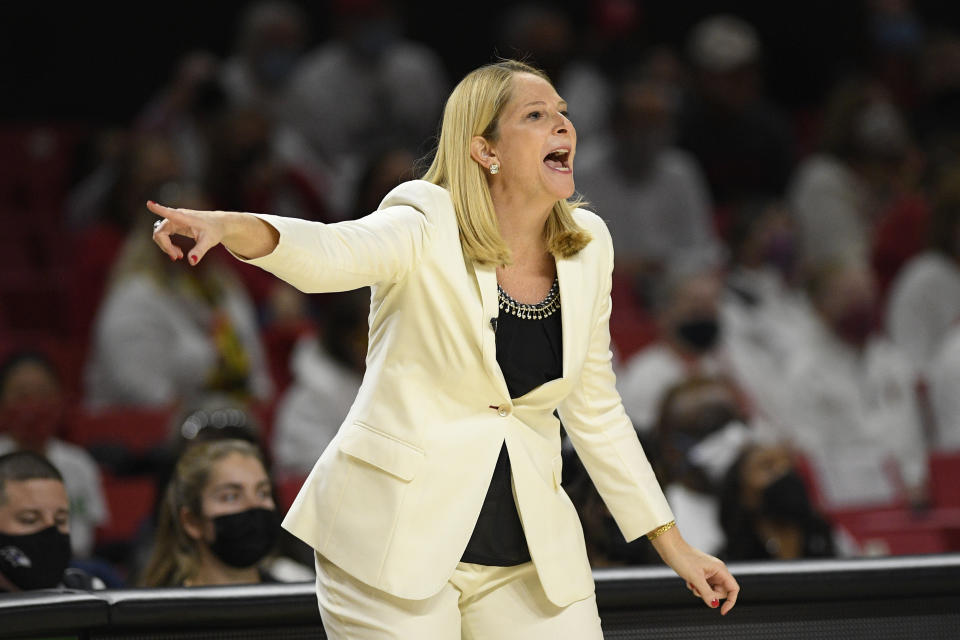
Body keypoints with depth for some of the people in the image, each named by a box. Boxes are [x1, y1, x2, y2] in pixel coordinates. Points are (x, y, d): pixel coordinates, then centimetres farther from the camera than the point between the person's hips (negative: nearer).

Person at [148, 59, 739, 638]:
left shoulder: (587, 248, 5)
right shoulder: (429, 230, -10)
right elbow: (328, 253, -31)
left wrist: (673, 545, 14)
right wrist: (229, 226, -53)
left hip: (526, 549, 5)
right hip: (400, 539, -5)